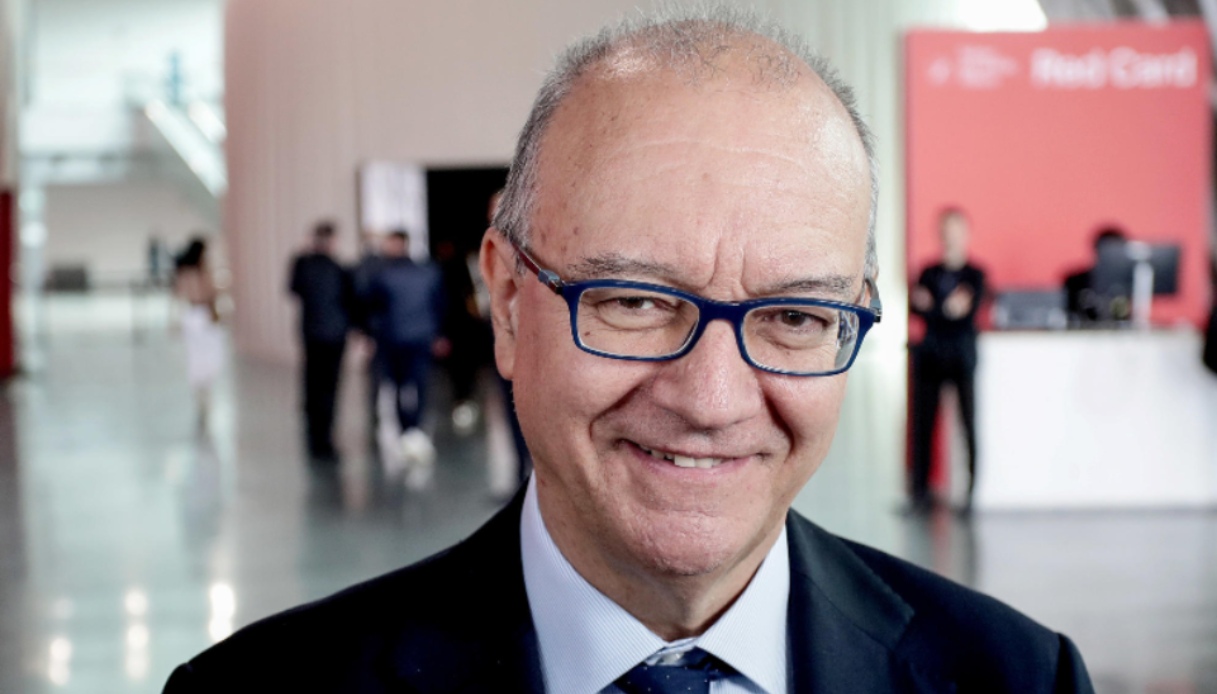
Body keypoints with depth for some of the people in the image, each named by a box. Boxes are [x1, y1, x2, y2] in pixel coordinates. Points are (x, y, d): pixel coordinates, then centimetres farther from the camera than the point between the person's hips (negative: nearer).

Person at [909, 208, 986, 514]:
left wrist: (931, 305, -18)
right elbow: (917, 305, -2)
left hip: (962, 358, -2)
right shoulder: (929, 272, 11)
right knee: (923, 423, 1)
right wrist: (948, 308, -16)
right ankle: (920, 490, 7)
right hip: (930, 356, 2)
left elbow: (969, 310, -11)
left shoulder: (975, 275, 3)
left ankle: (972, 490, -2)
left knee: (969, 423, -6)